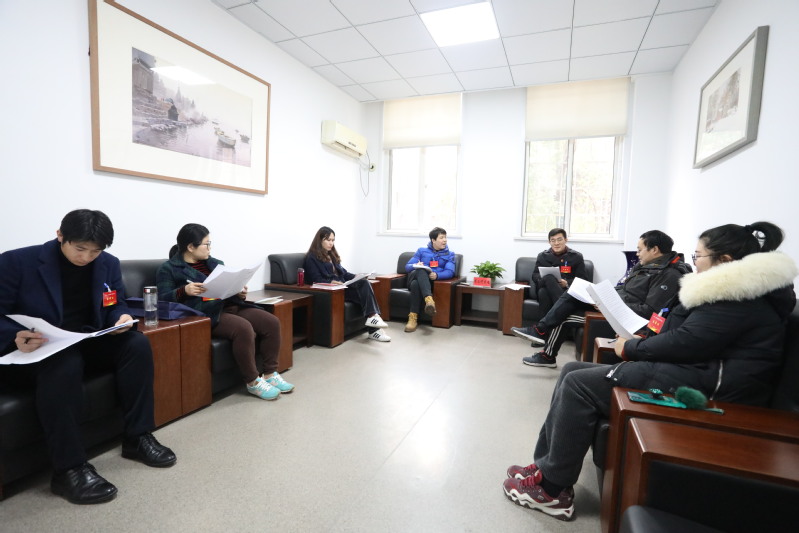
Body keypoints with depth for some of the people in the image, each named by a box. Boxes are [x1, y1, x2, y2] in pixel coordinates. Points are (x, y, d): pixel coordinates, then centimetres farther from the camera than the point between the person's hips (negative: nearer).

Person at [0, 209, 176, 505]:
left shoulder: (109, 264, 3)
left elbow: (116, 304, 11)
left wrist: (122, 317, -13)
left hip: (88, 343, 5)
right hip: (36, 350, -4)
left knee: (137, 343, -21)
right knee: (66, 363, -38)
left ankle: (137, 437, -12)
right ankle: (68, 469, -26)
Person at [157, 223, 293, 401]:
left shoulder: (215, 263, 21)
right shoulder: (169, 269, 5)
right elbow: (162, 299, -5)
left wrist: (240, 292, -1)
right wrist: (184, 291, -25)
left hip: (229, 305, 7)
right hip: (205, 313, -6)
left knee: (271, 322, -15)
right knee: (243, 328, -34)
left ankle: (270, 373, -4)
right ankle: (253, 382, -17)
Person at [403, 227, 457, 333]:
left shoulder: (449, 254, 18)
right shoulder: (422, 250, 22)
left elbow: (450, 272, -1)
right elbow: (407, 266, 14)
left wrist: (437, 275, -23)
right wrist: (416, 266, -12)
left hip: (431, 282, -1)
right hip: (416, 276, 1)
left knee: (416, 284, -38)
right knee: (421, 270, -38)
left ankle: (413, 318, -45)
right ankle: (429, 300, -59)